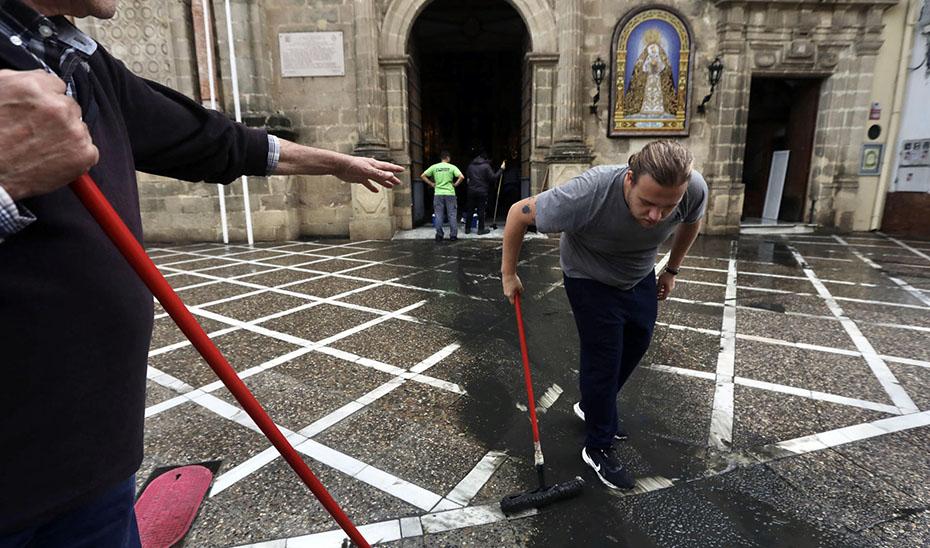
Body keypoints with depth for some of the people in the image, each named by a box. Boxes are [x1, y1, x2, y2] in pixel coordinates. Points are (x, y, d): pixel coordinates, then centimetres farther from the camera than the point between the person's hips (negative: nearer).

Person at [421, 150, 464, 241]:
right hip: (450, 193, -1)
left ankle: (439, 235, 7)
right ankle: (453, 235, 7)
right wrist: (455, 184, 1)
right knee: (452, 215, 6)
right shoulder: (452, 167, -1)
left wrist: (431, 184, 9)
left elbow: (422, 176, 3)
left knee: (438, 215, 7)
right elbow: (461, 177, -13)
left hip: (438, 194, 2)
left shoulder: (434, 167, 5)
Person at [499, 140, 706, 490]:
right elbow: (519, 213, -26)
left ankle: (591, 406, 41)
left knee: (636, 344, 17)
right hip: (590, 280, -5)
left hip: (641, 277, 6)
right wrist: (508, 274, -18)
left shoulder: (695, 189, -29)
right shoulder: (587, 195, -42)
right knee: (603, 360, -4)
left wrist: (672, 270, 8)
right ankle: (598, 449, 18)